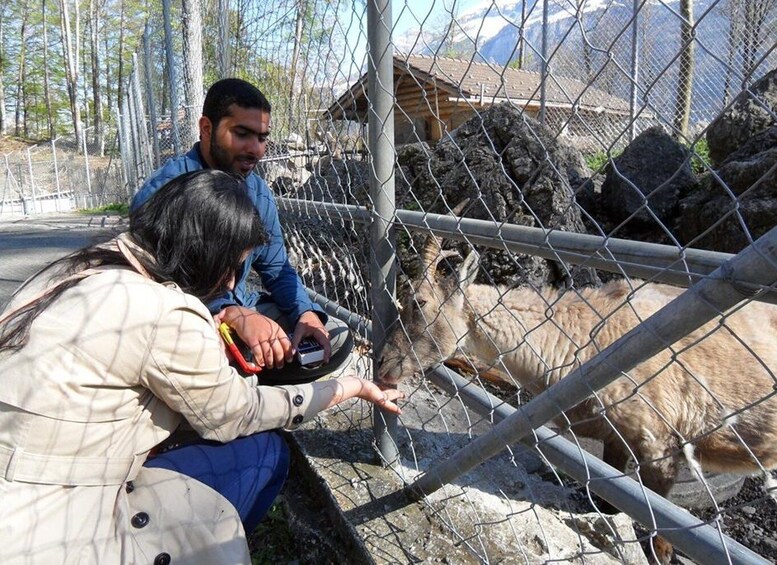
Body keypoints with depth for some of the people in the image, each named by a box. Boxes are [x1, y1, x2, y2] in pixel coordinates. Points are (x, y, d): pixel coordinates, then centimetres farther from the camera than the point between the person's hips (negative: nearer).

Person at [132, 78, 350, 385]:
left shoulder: (258, 193, 2)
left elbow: (276, 268, 8)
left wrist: (305, 312, -11)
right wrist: (235, 314, -42)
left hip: (242, 309, 7)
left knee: (337, 338, 0)